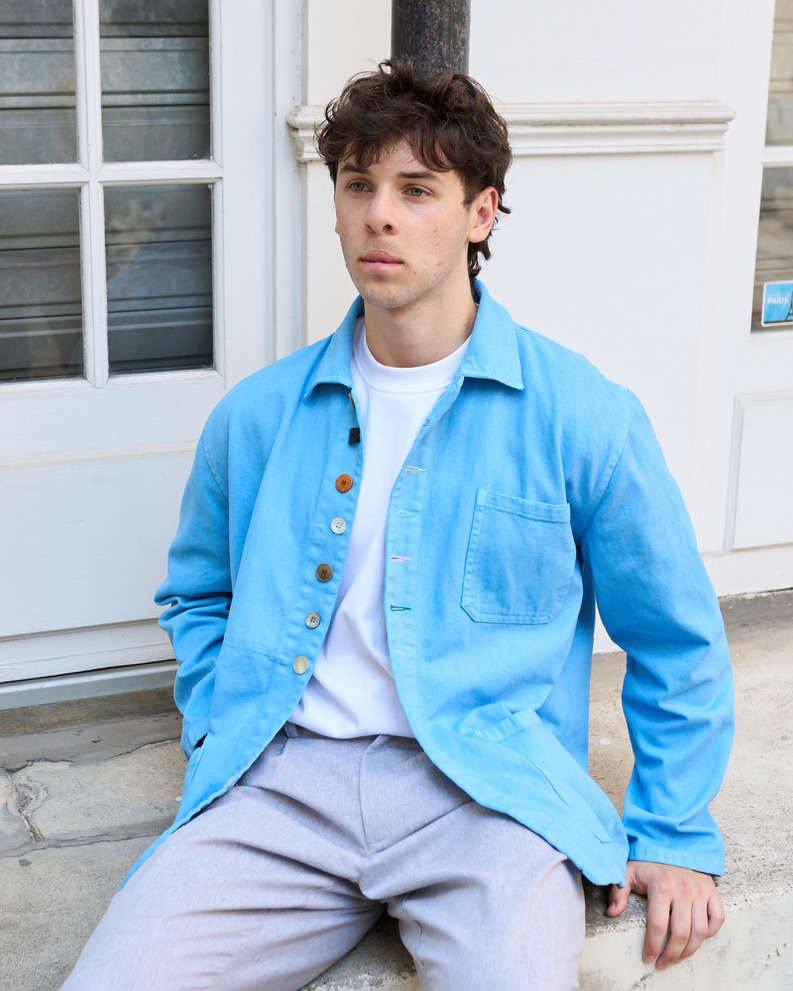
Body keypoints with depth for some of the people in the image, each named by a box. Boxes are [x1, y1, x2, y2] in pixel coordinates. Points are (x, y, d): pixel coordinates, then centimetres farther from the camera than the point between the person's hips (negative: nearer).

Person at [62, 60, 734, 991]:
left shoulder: (581, 415, 2)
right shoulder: (256, 415, 11)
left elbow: (678, 643, 10)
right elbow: (198, 595, 28)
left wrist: (673, 836, 8)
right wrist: (219, 736, 13)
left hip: (487, 789, -2)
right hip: (279, 784, 3)